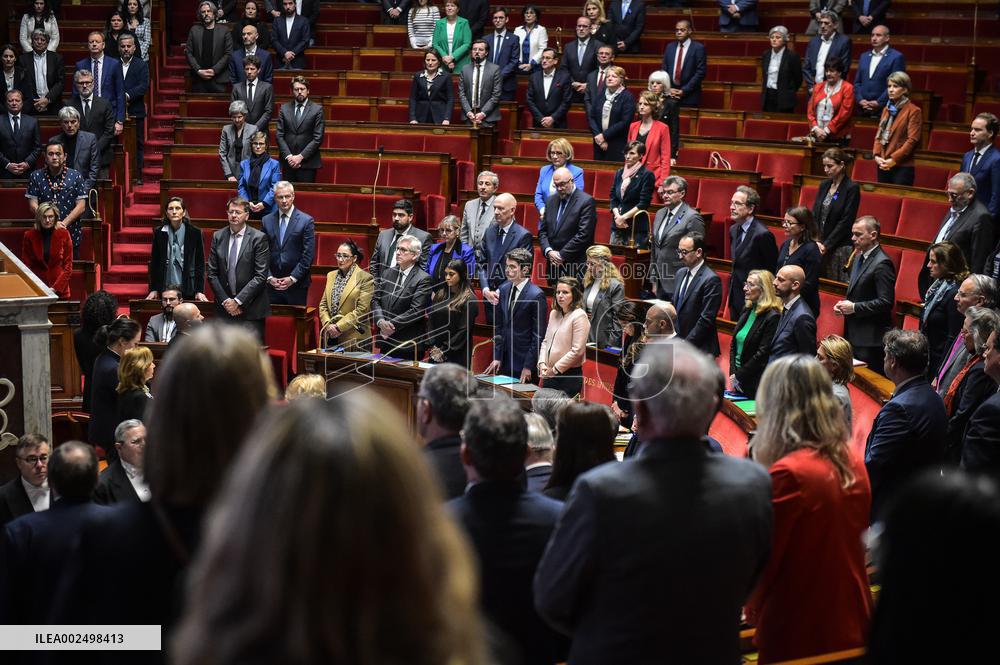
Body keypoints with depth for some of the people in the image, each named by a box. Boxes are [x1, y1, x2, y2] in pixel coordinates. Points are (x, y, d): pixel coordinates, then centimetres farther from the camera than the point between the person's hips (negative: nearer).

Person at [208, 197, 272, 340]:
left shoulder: (259, 238, -4)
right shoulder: (218, 237, 7)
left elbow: (261, 276, -9)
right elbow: (212, 274, 7)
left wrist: (238, 301, -12)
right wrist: (225, 301, -4)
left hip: (251, 310, -3)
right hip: (224, 308, 3)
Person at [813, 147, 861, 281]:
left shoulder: (852, 188, -8)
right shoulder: (824, 185, 11)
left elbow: (845, 222, -12)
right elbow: (814, 215, 9)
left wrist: (826, 245, -13)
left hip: (840, 248, -6)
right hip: (821, 246, 6)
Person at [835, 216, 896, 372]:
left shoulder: (882, 263, -15)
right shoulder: (859, 258, 15)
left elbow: (886, 302, -19)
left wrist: (854, 308, -16)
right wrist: (845, 304, 7)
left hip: (871, 338, -9)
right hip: (853, 335, 9)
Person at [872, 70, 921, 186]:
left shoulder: (913, 111, -5)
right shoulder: (887, 109, 17)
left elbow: (912, 140, -11)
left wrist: (894, 159, -15)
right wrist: (876, 155, 0)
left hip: (902, 166, -6)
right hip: (883, 165, 6)